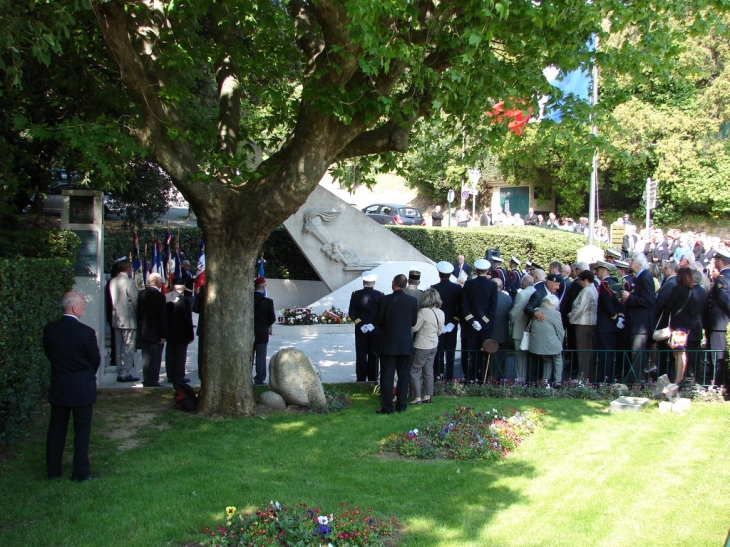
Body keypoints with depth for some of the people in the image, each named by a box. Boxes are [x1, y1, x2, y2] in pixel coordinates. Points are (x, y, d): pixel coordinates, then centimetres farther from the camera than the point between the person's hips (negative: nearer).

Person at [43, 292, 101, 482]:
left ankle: (52, 470, 22)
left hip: (58, 387, 5)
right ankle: (80, 473, 10)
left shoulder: (49, 329, -4)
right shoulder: (86, 332, -19)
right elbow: (95, 360, -8)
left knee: (56, 429, 15)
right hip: (82, 388, -5)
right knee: (82, 431, 5)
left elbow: (48, 353, 7)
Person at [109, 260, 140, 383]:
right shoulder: (129, 282, -16)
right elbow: (136, 301, -13)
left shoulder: (112, 281, 5)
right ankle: (125, 374, 1)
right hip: (129, 320, -7)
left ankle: (120, 373, 17)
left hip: (116, 319, 7)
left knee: (119, 348, 12)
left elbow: (112, 300, 11)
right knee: (128, 348, -1)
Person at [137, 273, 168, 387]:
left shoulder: (142, 294, 4)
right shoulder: (159, 296, -16)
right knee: (155, 358, 0)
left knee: (146, 358, 14)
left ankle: (147, 380, 20)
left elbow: (138, 313, 10)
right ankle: (153, 381, 2)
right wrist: (163, 335, -12)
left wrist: (140, 327, 18)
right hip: (155, 333, -7)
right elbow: (163, 316, -15)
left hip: (143, 332, 7)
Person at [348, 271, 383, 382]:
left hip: (360, 329, 1)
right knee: (373, 355, 7)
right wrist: (374, 324, -6)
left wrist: (360, 324, -8)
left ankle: (361, 380, 6)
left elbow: (351, 312, -7)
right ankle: (372, 380, 10)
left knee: (361, 355, 5)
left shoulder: (356, 294, -3)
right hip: (375, 330, -1)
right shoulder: (380, 295, -5)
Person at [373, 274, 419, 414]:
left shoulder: (385, 300, -13)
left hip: (388, 344, -3)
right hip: (405, 344, 3)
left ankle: (387, 407, 5)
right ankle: (401, 405, 16)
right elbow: (414, 321, 5)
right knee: (403, 375, 12)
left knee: (387, 376, 3)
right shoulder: (412, 300, -4)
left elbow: (377, 321, -9)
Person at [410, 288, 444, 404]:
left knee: (414, 372, 1)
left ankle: (417, 398, 0)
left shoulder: (424, 312, -21)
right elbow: (440, 331, 10)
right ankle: (427, 396, 19)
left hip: (422, 346, -7)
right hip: (433, 345, 7)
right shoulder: (441, 313, 1)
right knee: (429, 371, 14)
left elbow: (414, 328, -17)